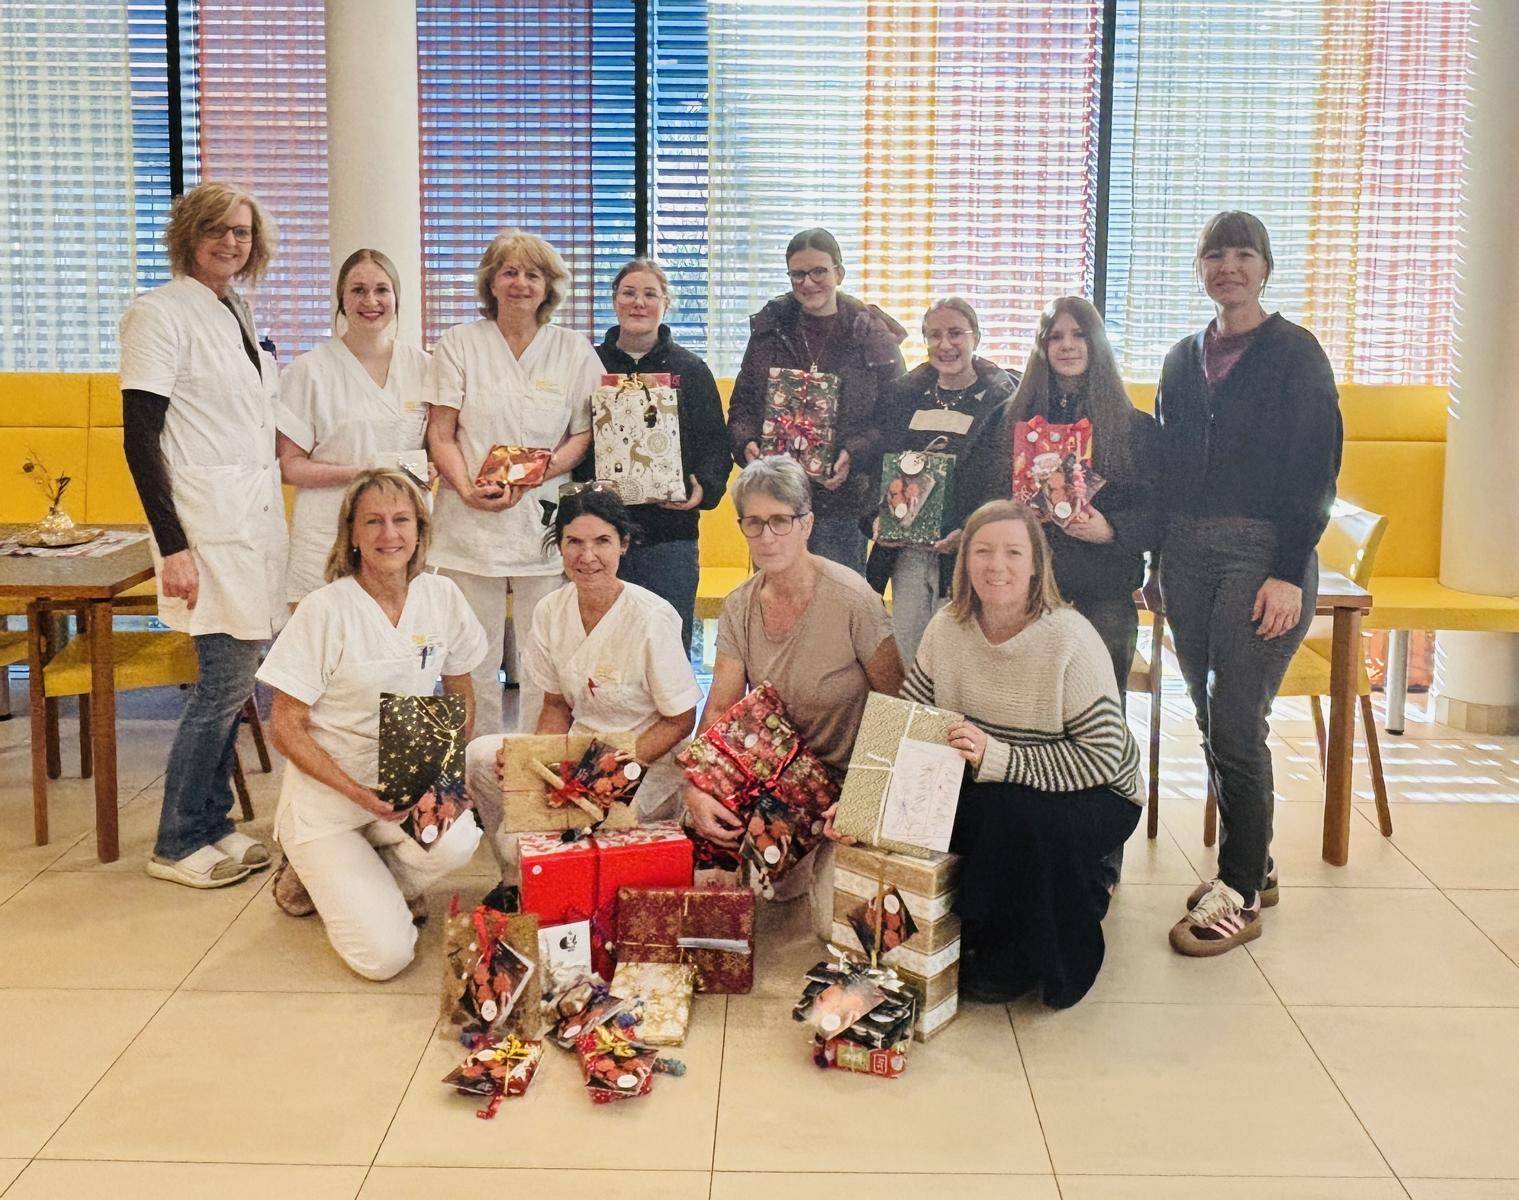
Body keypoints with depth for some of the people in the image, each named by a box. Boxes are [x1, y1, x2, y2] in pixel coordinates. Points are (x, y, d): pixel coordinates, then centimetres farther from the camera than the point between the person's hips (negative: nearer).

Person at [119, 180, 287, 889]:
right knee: (227, 677, -8)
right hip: (207, 521, -8)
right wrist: (173, 547, -19)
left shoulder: (236, 314, 15)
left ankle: (213, 825, 20)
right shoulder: (161, 313, -9)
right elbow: (140, 438, -14)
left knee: (229, 678, 10)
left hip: (255, 515, 8)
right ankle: (177, 844, 5)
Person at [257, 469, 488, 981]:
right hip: (325, 797, -4)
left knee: (457, 841, -31)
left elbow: (462, 695, 11)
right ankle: (313, 875, 13)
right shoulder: (324, 610, -14)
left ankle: (370, 883, 3)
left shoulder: (441, 597, -2)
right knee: (384, 955, -18)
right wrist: (356, 791, -22)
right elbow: (285, 727, -10)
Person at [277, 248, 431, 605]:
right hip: (330, 536, -2)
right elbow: (289, 466, -2)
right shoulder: (311, 370, 1)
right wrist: (356, 474, -16)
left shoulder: (421, 365, 11)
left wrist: (421, 471, -4)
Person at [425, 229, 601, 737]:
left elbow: (585, 434, 7)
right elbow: (440, 434, 4)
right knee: (473, 662, 0)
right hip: (471, 522, 0)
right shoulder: (459, 344, 8)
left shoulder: (574, 351, 10)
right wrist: (468, 489, -14)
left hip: (545, 520, 1)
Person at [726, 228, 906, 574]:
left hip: (843, 499, -2)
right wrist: (746, 443, -9)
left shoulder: (872, 336, 0)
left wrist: (854, 455, -17)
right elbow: (741, 404, 12)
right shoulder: (769, 329, 9)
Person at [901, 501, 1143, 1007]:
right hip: (990, 794, 5)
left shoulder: (1069, 637, -22)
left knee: (1010, 813, -35)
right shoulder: (948, 628, -5)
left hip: (1094, 797, -5)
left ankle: (1019, 962, -7)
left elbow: (1104, 757, -24)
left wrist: (996, 758, -33)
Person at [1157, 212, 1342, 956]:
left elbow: (1315, 469, -8)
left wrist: (1289, 573, -15)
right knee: (1211, 720, 9)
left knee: (1235, 727, -9)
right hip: (1188, 552, 6)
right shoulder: (1184, 359, 15)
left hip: (1261, 552, -6)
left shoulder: (1295, 353, -2)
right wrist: (1157, 558, 10)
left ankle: (1240, 894, 2)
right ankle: (1252, 864, 24)